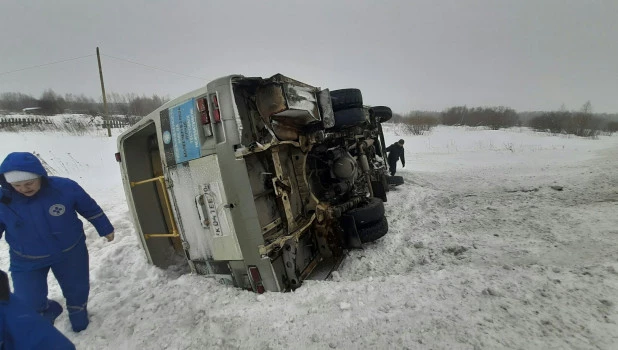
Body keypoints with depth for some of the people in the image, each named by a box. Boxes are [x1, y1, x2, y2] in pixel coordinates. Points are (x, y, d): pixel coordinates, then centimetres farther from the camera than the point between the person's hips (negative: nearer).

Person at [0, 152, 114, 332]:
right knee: (28, 303, 2)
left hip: (70, 252, -1)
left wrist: (105, 229, 3)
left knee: (76, 289, 17)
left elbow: (90, 209, -7)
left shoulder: (64, 187, -23)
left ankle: (78, 315, 50)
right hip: (27, 261, 1)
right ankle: (48, 311, 39)